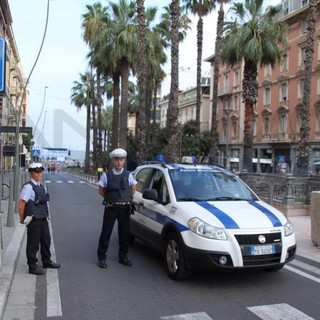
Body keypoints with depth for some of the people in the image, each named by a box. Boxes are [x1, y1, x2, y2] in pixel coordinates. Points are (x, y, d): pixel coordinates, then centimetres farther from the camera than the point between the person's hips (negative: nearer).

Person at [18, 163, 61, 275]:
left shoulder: (40, 186, 11)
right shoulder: (28, 187, -16)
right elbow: (21, 204, -19)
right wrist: (23, 219, -12)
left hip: (43, 218, 9)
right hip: (33, 220, -9)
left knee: (46, 240, 19)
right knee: (33, 243, 3)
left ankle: (46, 261, 37)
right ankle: (32, 266, 17)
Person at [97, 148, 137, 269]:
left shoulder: (128, 175, 3)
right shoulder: (106, 175, -1)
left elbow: (133, 189, 16)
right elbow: (101, 191, 7)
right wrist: (110, 198, 7)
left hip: (125, 208, 2)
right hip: (111, 208, -2)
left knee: (124, 233, 9)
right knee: (106, 232, 1)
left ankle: (123, 257, 23)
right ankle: (101, 258, 12)